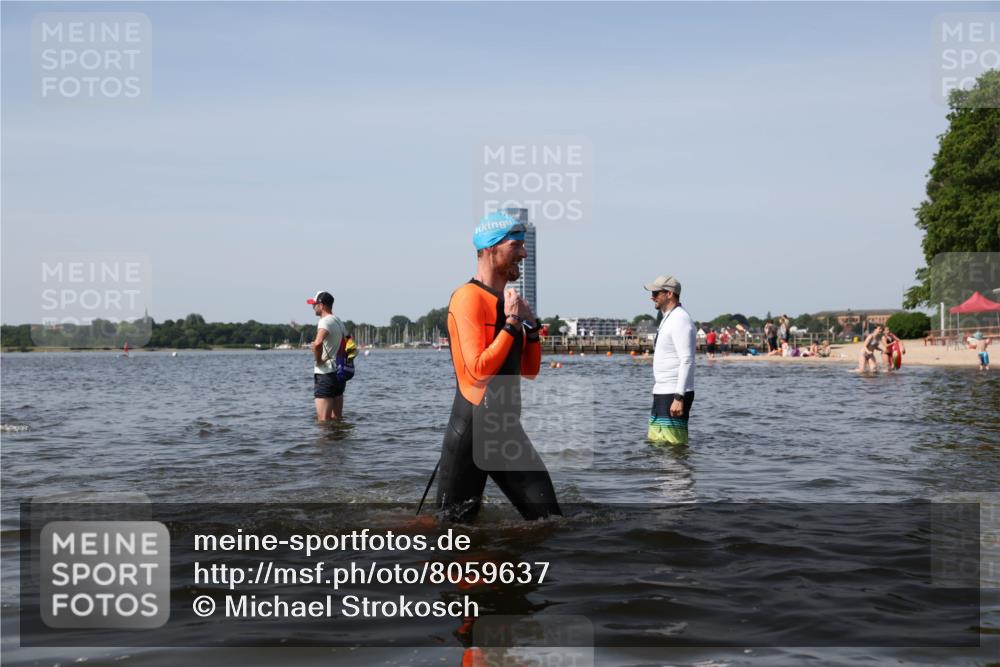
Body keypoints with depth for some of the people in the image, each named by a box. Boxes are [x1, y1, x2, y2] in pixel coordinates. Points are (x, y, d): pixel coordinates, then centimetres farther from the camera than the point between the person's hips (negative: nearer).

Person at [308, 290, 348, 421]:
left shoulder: (325, 322, -14)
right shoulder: (339, 321, 16)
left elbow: (317, 344, -33)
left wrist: (318, 360, -18)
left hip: (325, 374, -9)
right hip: (340, 373, 9)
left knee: (323, 420, -6)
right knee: (337, 418, 14)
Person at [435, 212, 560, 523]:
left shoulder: (509, 301, 13)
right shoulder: (468, 298, -13)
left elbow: (529, 371, 18)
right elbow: (478, 369, -23)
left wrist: (530, 326, 4)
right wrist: (513, 323, -16)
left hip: (507, 428, 8)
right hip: (472, 430, -8)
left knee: (549, 520, 6)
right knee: (453, 523, 2)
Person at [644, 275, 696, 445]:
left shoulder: (680, 320, -14)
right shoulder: (668, 319, 19)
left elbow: (687, 361, -21)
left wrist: (679, 398, -26)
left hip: (674, 394, -11)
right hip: (662, 393, 11)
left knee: (673, 447, -10)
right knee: (655, 442, 13)